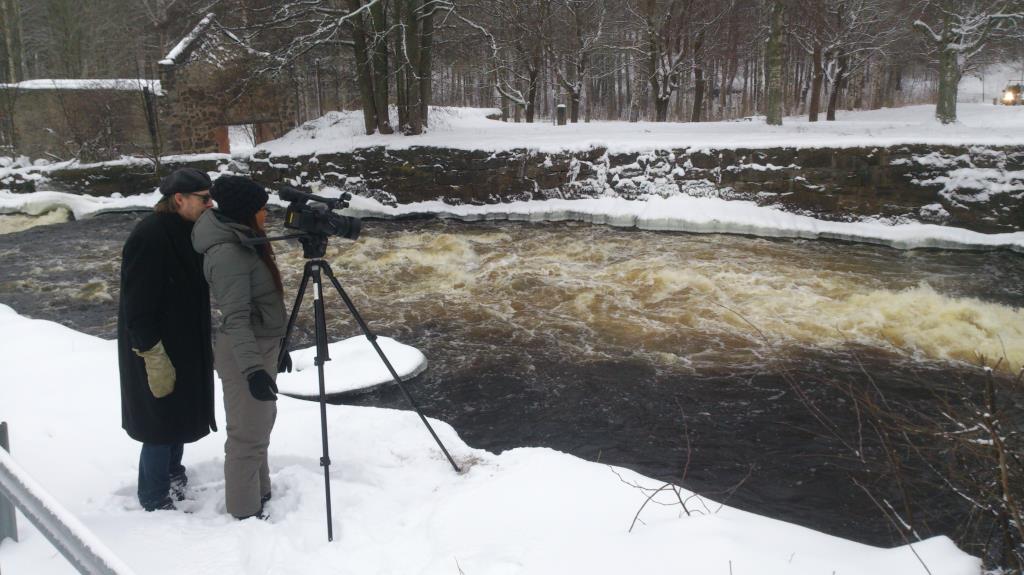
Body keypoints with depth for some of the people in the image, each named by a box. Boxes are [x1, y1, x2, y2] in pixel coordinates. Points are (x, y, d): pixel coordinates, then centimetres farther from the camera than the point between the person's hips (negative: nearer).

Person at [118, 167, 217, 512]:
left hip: (185, 344, 9)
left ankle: (173, 480, 41)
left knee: (180, 417, 21)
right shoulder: (149, 237, -23)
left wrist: (203, 345, 18)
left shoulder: (185, 229, 4)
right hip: (157, 351, -9)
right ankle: (156, 503, 18)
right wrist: (155, 358, -23)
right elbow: (139, 306, -23)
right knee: (162, 424, 2)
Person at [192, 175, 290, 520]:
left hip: (262, 346, 10)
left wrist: (277, 346, 23)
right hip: (244, 354, -10)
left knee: (260, 426, 21)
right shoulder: (228, 253, -22)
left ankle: (260, 493, 36)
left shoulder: (244, 242, 8)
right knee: (248, 434, 0)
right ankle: (245, 513, 13)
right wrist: (252, 368, -34)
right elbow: (236, 319, -27)